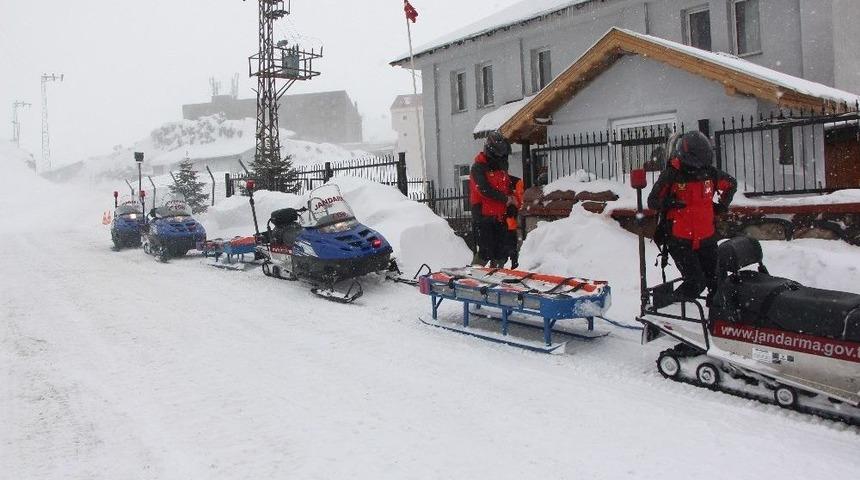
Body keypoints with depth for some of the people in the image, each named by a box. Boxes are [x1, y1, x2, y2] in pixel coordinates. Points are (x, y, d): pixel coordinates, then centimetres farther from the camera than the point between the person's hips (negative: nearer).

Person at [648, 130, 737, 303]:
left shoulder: (710, 173, 2)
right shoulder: (671, 176, -10)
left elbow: (731, 184, 23)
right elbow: (652, 202, -5)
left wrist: (723, 204, 11)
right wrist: (667, 202, -24)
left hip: (707, 240, 5)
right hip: (680, 242, -5)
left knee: (716, 282, 6)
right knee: (696, 283, -13)